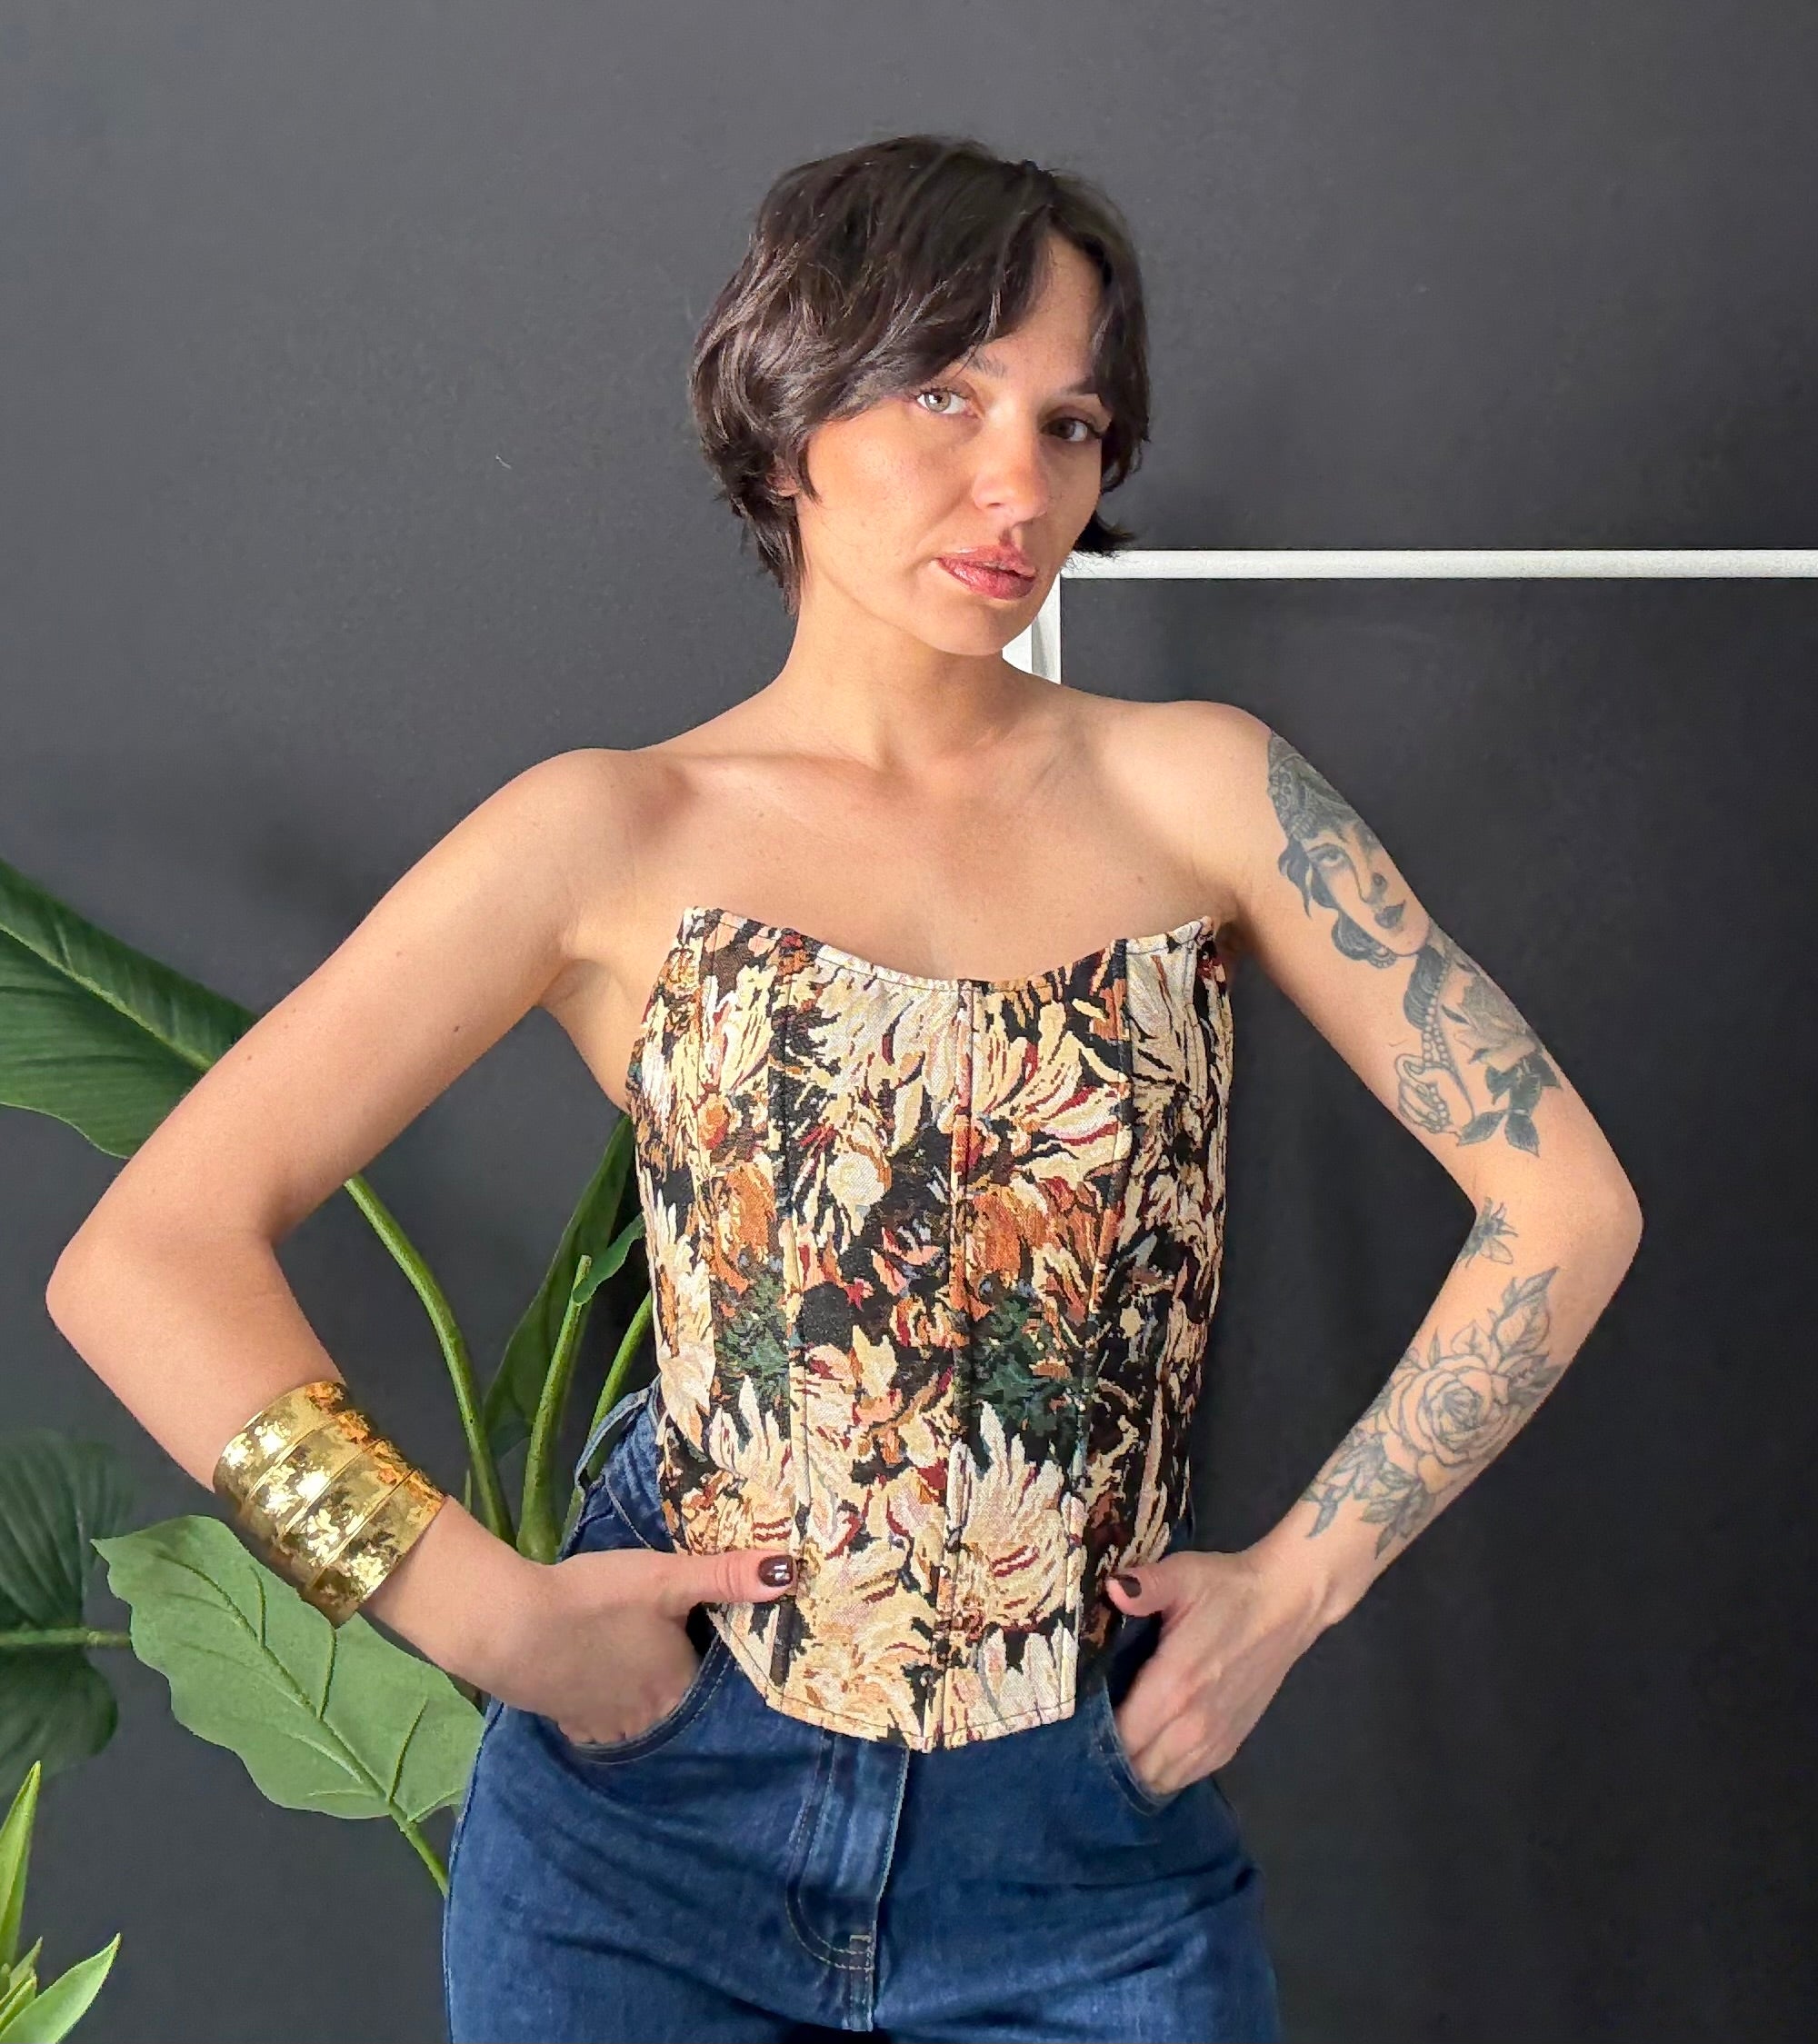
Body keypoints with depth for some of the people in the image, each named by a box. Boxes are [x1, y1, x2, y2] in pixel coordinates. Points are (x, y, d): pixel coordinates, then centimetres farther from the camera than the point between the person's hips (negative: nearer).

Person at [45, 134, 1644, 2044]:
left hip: (1089, 1848, 1)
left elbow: (1566, 1202, 1)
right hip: (655, 1810, 0)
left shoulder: (1196, 790, -1)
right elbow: (141, 1260, -9)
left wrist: (1297, 1584, -2)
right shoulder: (612, 837, -4)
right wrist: (489, 1612, -12)